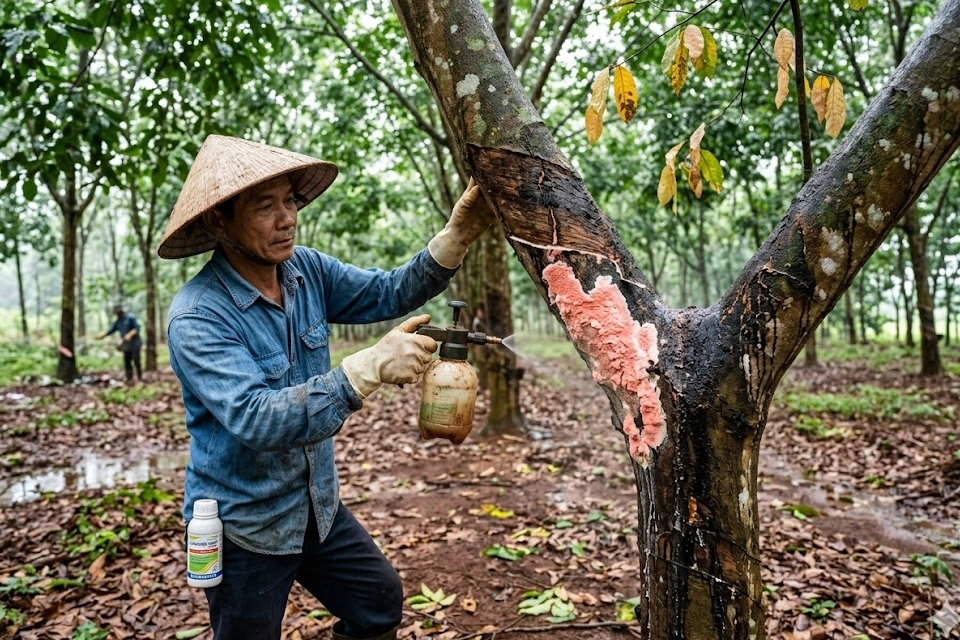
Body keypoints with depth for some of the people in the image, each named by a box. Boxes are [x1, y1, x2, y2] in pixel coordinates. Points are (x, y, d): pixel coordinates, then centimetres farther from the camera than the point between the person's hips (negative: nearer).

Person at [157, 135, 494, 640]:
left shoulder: (305, 270, -6)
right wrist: (370, 367, -42)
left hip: (318, 505, 6)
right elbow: (255, 419, -35)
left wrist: (459, 233, -19)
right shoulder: (196, 318, -25)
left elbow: (387, 293, -4)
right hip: (244, 525, -5)